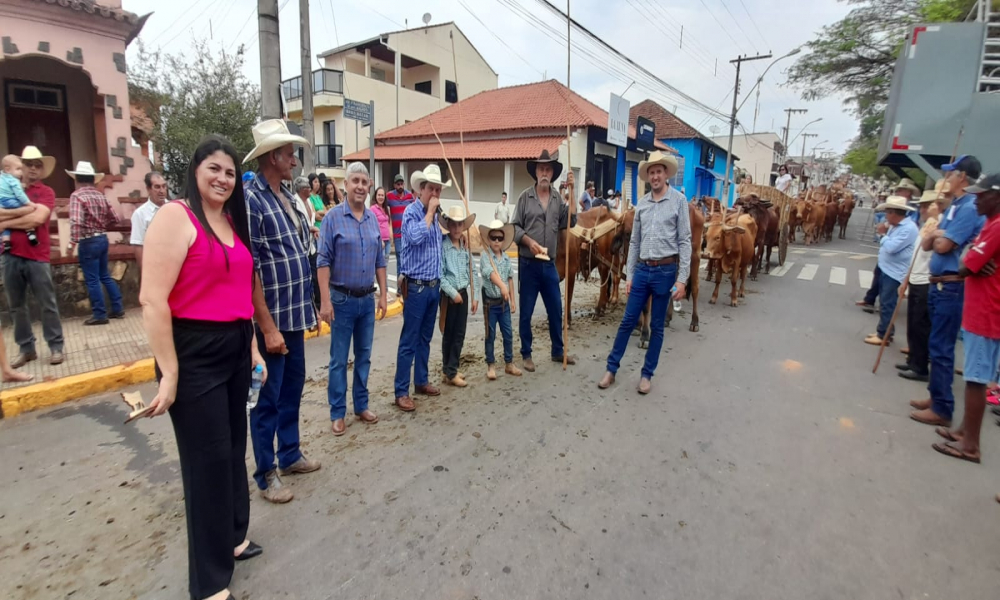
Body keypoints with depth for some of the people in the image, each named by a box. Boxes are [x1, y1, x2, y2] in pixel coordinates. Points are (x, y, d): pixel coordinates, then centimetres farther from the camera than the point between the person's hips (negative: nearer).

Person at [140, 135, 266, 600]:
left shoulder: (233, 221, 12)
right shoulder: (175, 217, -12)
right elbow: (152, 300, -18)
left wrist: (253, 348, 15)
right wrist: (169, 373, -19)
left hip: (235, 347, 7)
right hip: (194, 352, -7)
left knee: (234, 448, 18)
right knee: (208, 458, 3)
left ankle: (232, 538, 40)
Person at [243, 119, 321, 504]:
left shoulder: (289, 197, 11)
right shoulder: (250, 199, -15)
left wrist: (309, 307, 16)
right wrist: (268, 326, -20)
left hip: (296, 314, 8)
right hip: (272, 318, -8)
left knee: (293, 389, 19)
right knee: (268, 398, 6)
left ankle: (290, 455, 36)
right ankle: (266, 473, 22)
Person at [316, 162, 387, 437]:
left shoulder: (373, 218, 6)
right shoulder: (333, 217, -8)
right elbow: (324, 261, -10)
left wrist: (382, 295, 9)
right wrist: (325, 300, -15)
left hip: (367, 299, 5)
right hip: (342, 299, -5)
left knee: (364, 356, 14)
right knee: (339, 360, 4)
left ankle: (361, 406, 28)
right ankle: (337, 413, 17)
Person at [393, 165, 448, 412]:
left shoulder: (435, 216, 12)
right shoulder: (411, 211, -10)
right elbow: (415, 237, -30)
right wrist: (430, 211, -19)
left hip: (433, 286, 7)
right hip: (416, 287, -7)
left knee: (425, 338, 16)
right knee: (409, 341, -3)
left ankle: (421, 381, 28)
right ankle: (401, 392, 5)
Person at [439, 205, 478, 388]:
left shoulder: (465, 246, 7)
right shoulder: (442, 246, -11)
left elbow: (471, 273, 10)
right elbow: (439, 275, -15)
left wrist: (474, 296, 9)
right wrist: (452, 293, -18)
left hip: (463, 294, 6)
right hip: (449, 295, -6)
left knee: (460, 334, 10)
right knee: (449, 334, 5)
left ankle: (452, 370, 22)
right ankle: (450, 373, 16)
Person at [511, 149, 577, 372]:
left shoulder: (558, 198, 4)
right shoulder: (525, 197, -3)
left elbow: (570, 222, -5)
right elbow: (515, 227, -3)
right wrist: (529, 241, -19)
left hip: (549, 264, 3)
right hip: (528, 264, -3)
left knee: (556, 310, 12)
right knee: (526, 312, 6)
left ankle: (558, 352, 28)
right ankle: (526, 354, 20)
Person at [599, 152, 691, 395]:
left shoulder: (679, 200, -3)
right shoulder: (641, 203, 8)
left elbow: (685, 242, -6)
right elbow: (634, 242, 11)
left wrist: (682, 279, -11)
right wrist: (629, 275, 8)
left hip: (666, 270, -3)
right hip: (641, 269, 3)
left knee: (656, 326, 8)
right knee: (628, 321, 8)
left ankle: (647, 374, 21)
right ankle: (611, 368, 18)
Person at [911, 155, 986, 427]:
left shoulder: (970, 207, -16)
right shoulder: (953, 206, 15)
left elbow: (943, 246, -20)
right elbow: (927, 244, 13)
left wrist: (935, 237, -1)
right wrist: (935, 235, -7)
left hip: (951, 287, -10)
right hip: (939, 284, 10)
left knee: (941, 348, -4)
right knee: (937, 345, 17)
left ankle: (942, 409, 4)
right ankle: (936, 396, 28)